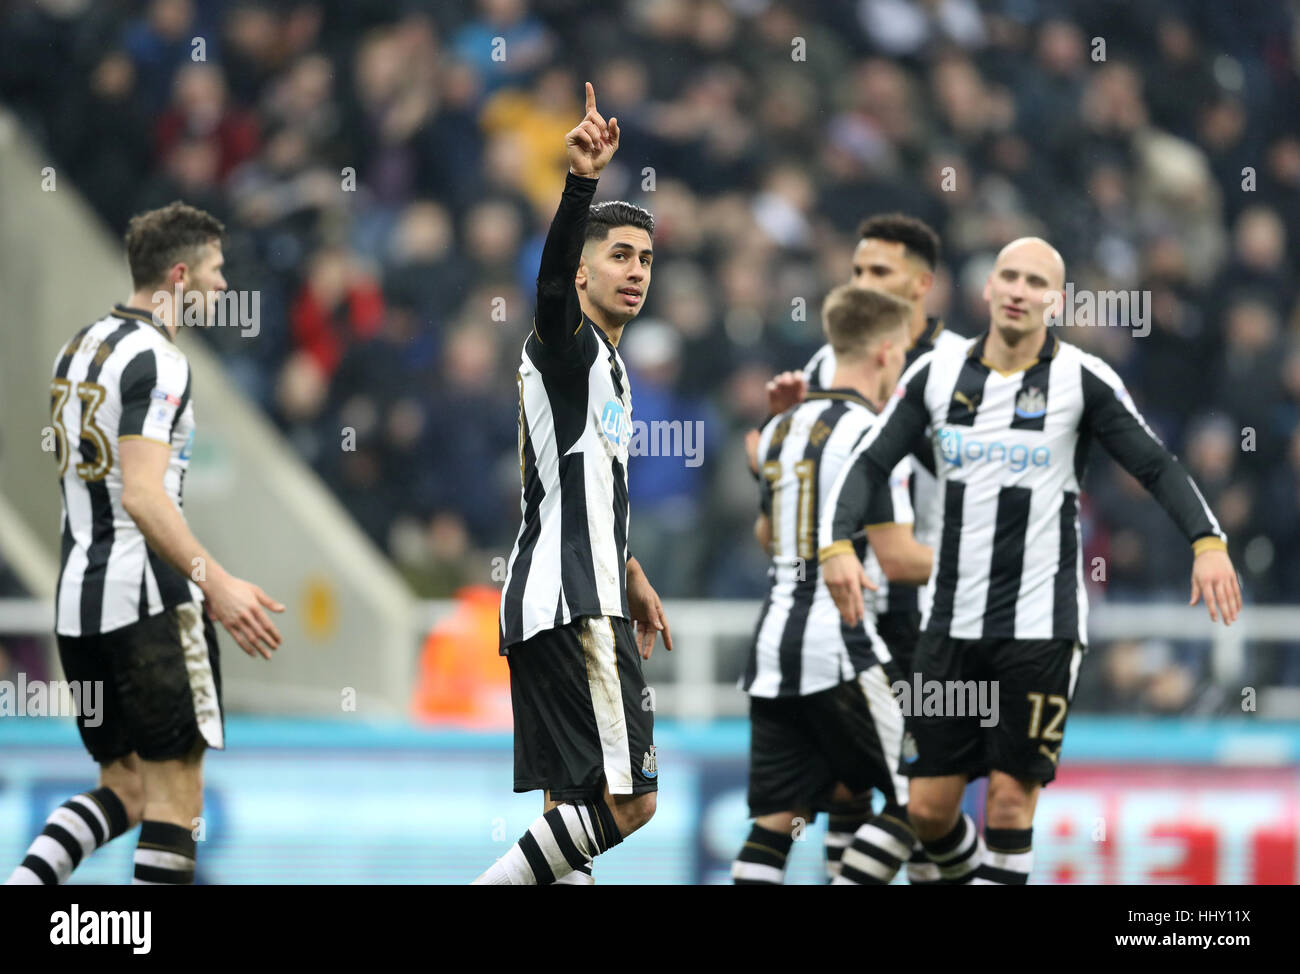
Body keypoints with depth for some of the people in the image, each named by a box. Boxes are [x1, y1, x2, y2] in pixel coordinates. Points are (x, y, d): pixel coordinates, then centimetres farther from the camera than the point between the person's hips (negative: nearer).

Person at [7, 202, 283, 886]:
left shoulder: (80, 347, 16)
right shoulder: (155, 359, -13)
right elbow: (141, 495, -23)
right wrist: (216, 583, -31)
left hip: (78, 598, 9)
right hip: (149, 598, -9)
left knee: (124, 790, 12)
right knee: (175, 795, -3)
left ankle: (26, 879, -8)